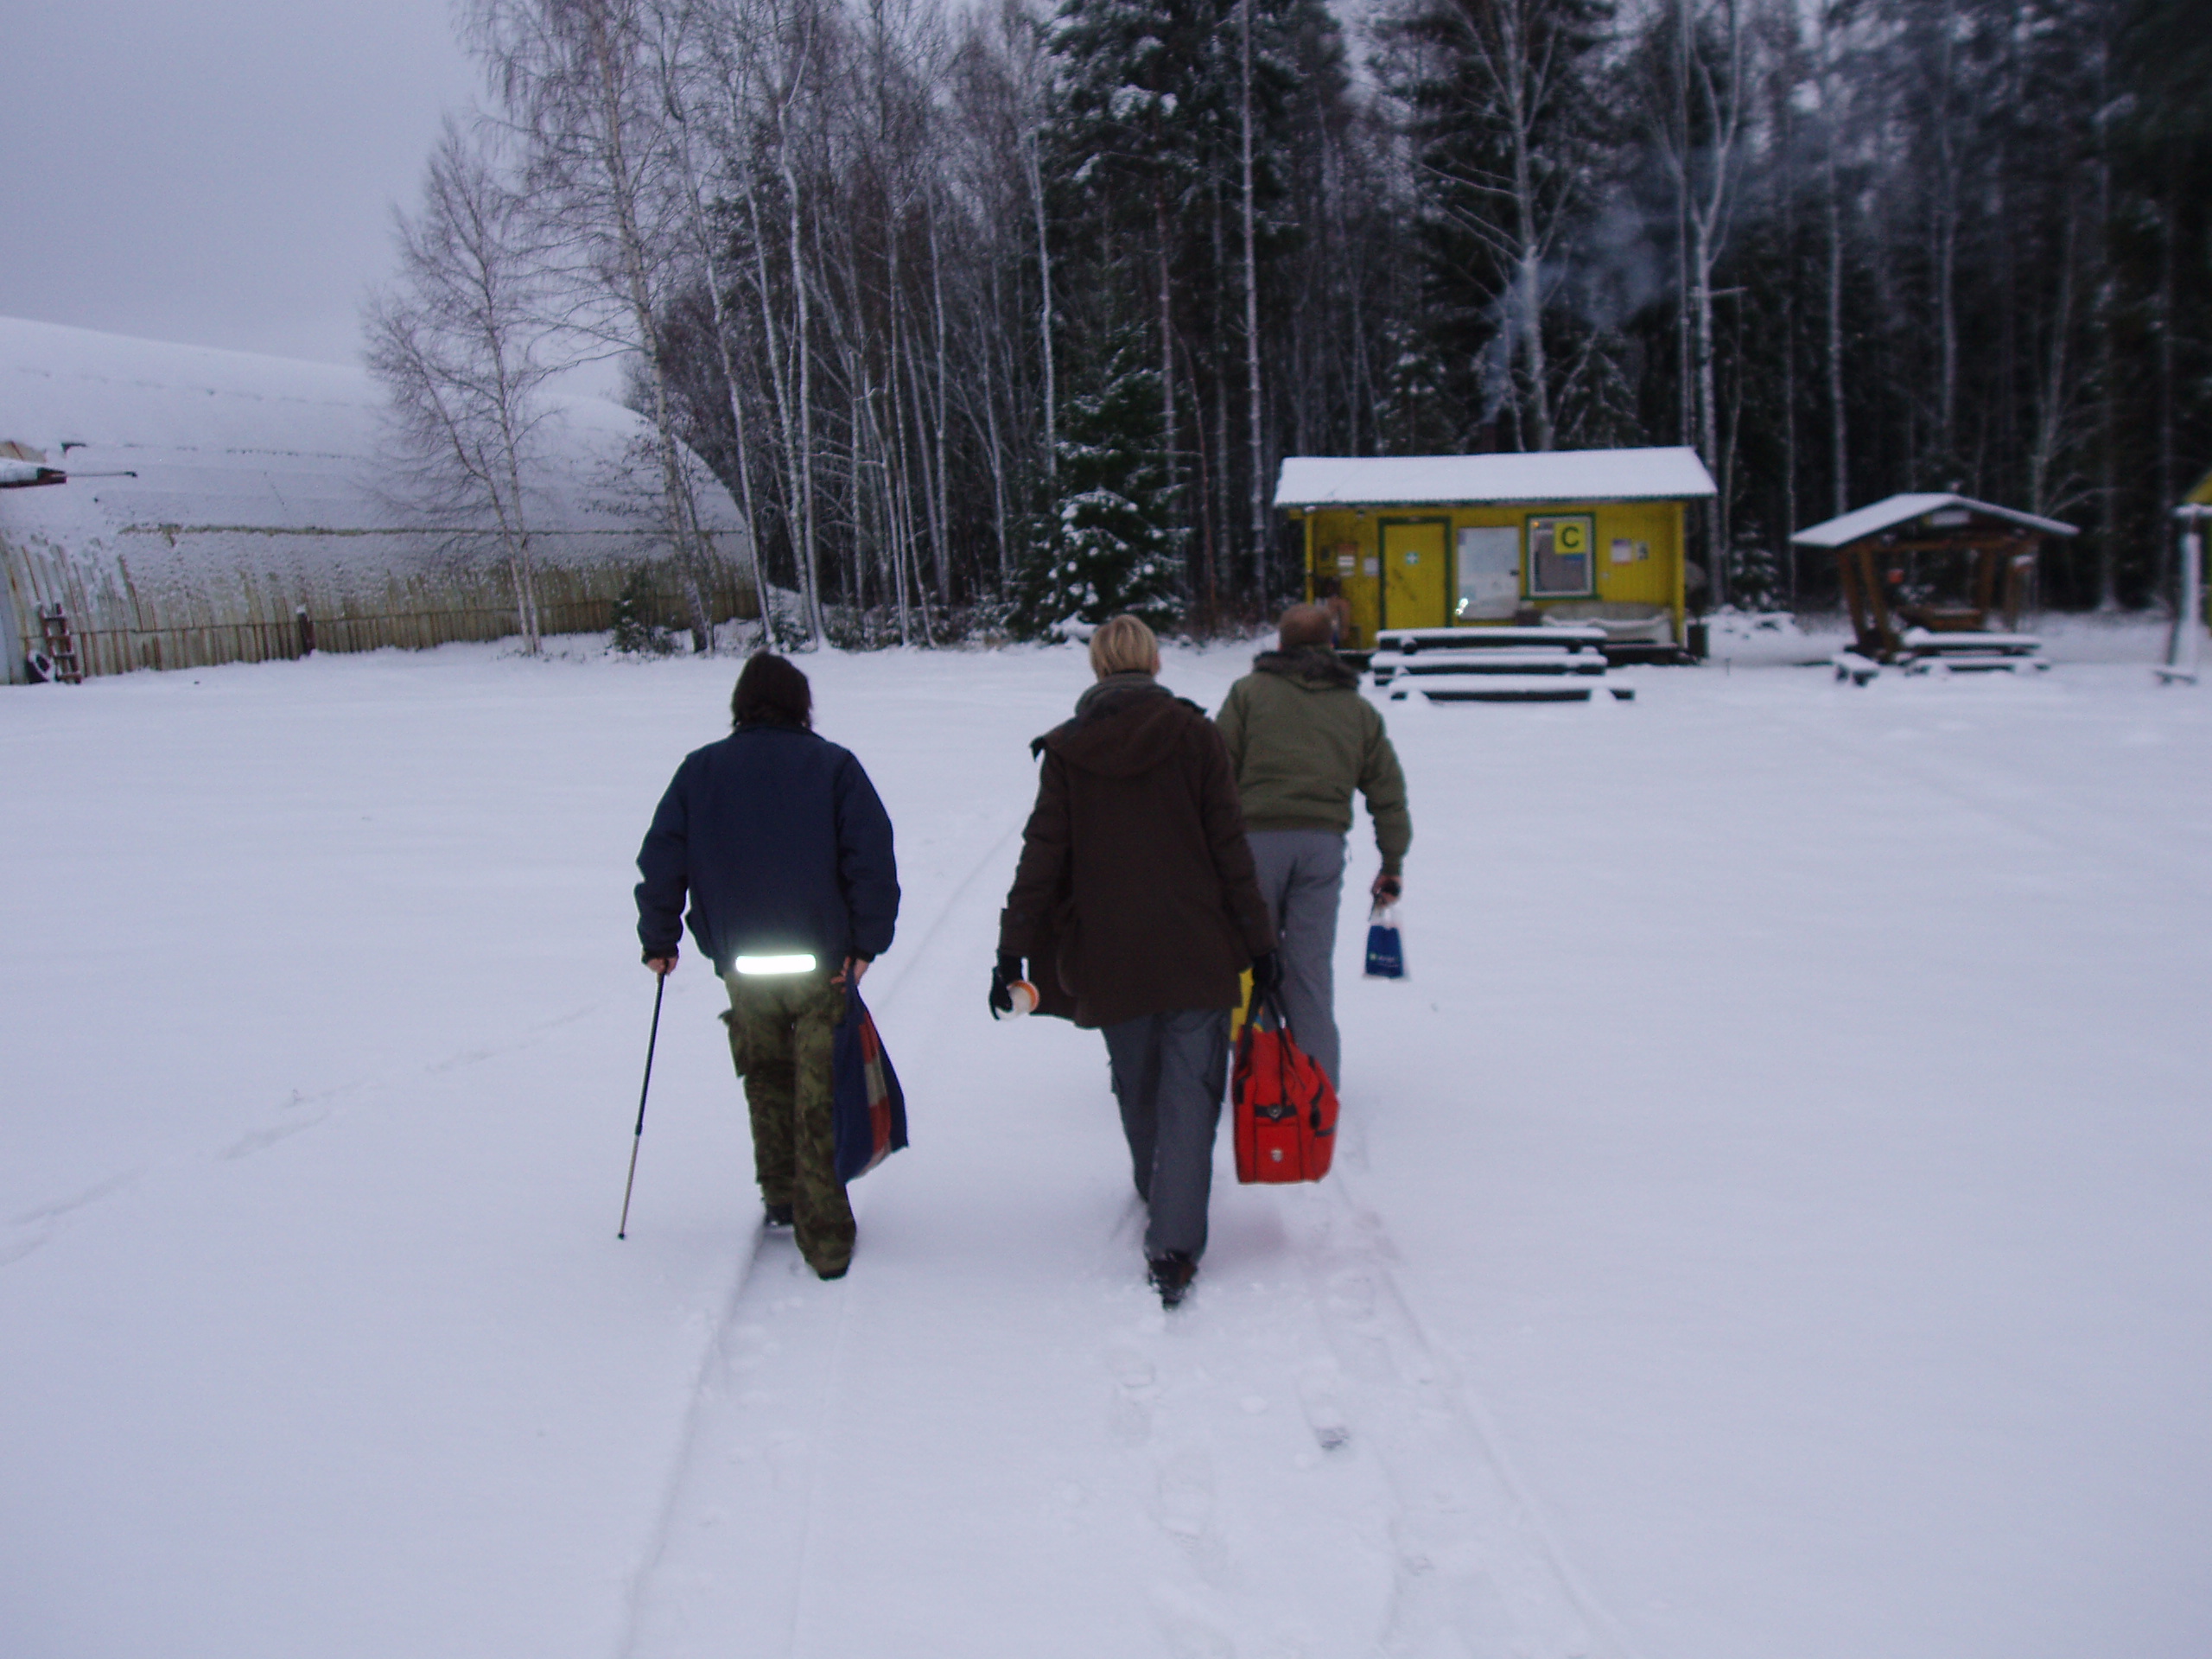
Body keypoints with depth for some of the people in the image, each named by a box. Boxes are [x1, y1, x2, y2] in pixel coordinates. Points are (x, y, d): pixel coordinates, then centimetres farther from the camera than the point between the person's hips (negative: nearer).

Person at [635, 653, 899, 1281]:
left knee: (767, 1082, 23)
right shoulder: (833, 766, -2)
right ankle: (824, 1239, 4)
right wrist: (868, 942, -7)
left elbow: (661, 859, 3)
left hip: (742, 966, 2)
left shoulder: (700, 771, 4)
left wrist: (658, 939, 13)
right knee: (820, 1100, 4)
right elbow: (872, 858, -10)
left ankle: (782, 1198, 32)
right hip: (822, 963, -2)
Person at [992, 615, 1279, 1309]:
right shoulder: (1193, 735, -4)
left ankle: (1160, 1198, 39)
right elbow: (1229, 847, -3)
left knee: (1137, 1088, 20)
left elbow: (1043, 857, -2)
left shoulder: (1066, 750, 0)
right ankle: (1175, 1245, -9)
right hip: (1197, 951, -2)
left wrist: (1012, 950, 1)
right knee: (1189, 1091, 0)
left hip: (1108, 954, 2)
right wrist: (1258, 940, 3)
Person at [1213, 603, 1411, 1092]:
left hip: (1257, 837, -3)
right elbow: (1388, 791, 17)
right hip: (1324, 844, 3)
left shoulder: (1249, 691, 5)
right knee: (1311, 965, 6)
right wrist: (1393, 863, 23)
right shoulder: (1357, 708, 16)